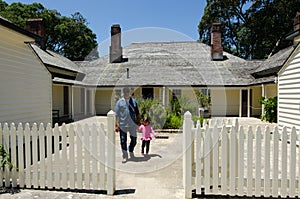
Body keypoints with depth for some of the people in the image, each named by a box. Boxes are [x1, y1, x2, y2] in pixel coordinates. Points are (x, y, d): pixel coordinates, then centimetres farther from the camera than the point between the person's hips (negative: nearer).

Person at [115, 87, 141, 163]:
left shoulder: (134, 101, 5)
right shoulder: (119, 102, 0)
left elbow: (137, 113, 11)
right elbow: (116, 114, 0)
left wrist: (138, 122, 8)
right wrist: (117, 125, -4)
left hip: (132, 124, 1)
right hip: (122, 125, -1)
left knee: (134, 140, 8)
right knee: (123, 141, 4)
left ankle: (131, 151, 38)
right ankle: (125, 156, 20)